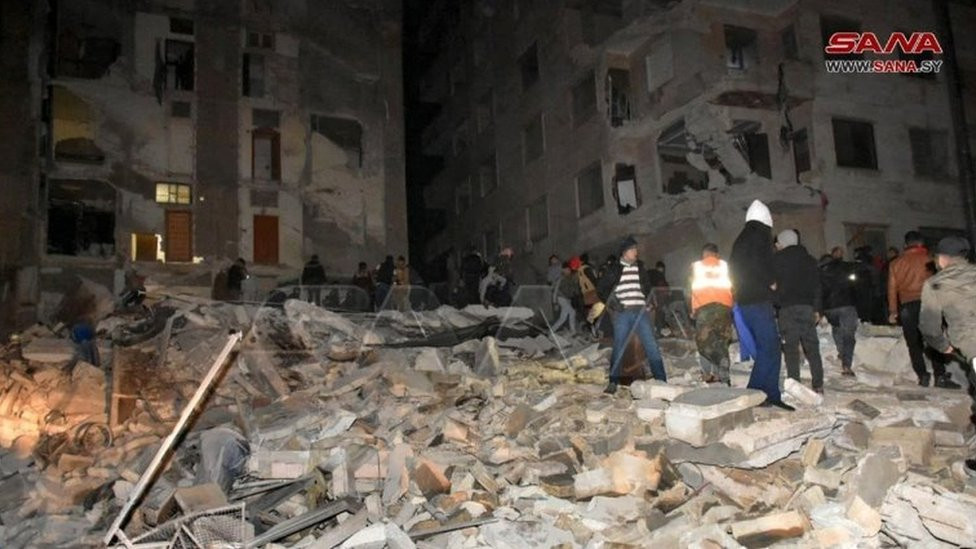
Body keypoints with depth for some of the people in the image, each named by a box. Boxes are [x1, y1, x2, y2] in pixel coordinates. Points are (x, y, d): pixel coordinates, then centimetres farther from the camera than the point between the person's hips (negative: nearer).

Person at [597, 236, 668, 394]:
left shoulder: (640, 268, 13)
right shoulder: (614, 270, 4)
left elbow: (647, 286, 27)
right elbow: (601, 289, 8)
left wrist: (647, 300, 10)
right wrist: (612, 303, -4)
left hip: (640, 312, 2)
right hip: (622, 313, -2)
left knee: (651, 345, -2)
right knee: (619, 347, -2)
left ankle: (661, 380, 1)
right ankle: (613, 383, 5)